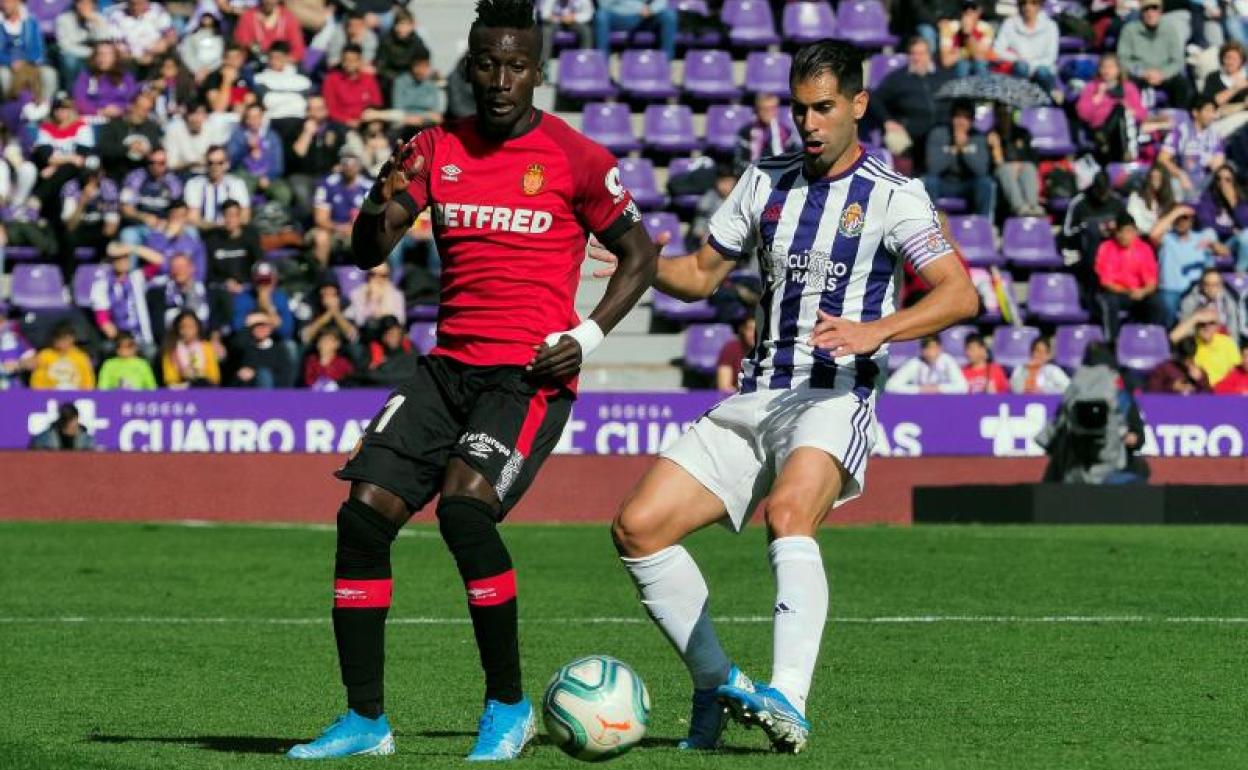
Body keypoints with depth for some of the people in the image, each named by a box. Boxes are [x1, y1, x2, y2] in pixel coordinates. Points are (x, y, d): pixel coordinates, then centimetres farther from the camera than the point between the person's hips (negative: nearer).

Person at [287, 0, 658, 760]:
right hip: (449, 365, 5)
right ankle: (366, 720, 3)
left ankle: (508, 705, -11)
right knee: (364, 512, -6)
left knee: (464, 505, -26)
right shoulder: (437, 149, 9)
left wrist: (587, 338, -8)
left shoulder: (575, 158, -3)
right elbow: (369, 253, 5)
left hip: (531, 374, -5)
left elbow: (640, 254, 6)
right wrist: (382, 205, -18)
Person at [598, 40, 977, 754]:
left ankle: (788, 700, -46)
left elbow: (960, 293, -12)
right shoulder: (766, 182, 14)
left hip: (837, 399, -6)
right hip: (756, 396, 6)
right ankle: (718, 686, 7)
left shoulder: (892, 195, -3)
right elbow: (701, 274, 22)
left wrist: (875, 331, -28)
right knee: (639, 526, -7)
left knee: (789, 510, -37)